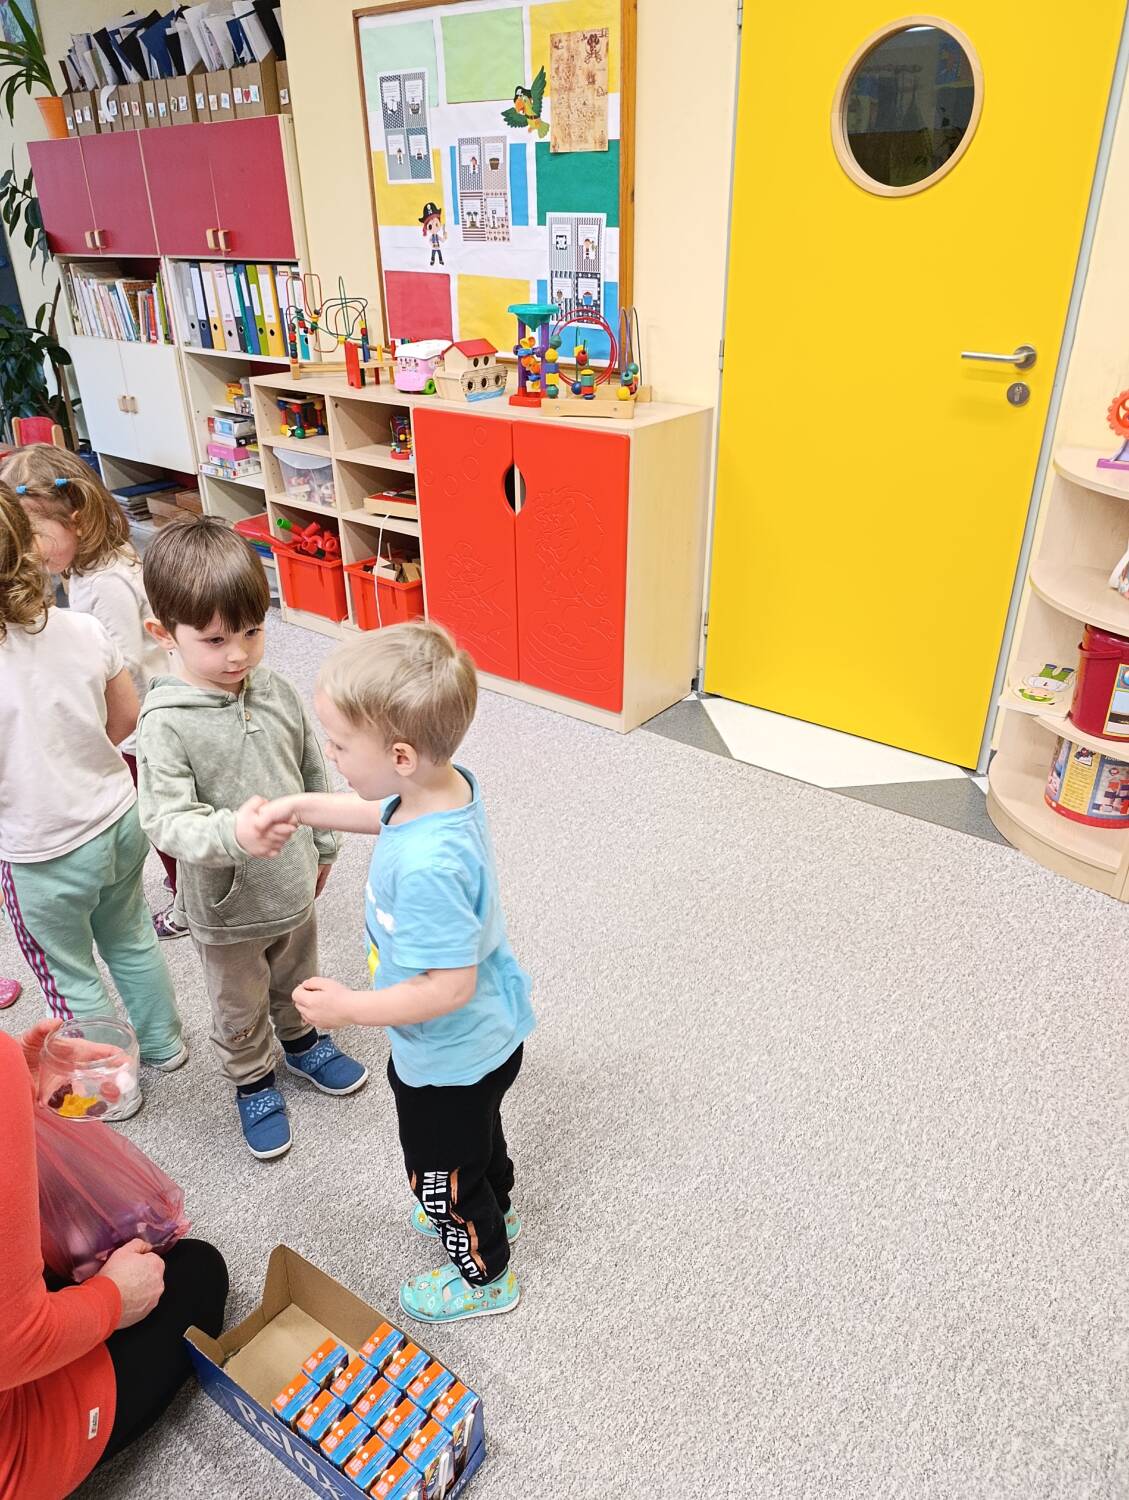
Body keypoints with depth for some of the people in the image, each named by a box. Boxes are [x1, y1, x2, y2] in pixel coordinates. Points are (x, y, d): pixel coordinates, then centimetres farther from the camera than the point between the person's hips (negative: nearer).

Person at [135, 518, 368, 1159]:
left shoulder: (278, 691, -10)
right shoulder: (168, 724, -25)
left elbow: (314, 774, 3)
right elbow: (169, 823, -31)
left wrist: (323, 847, 13)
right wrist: (233, 834, -50)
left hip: (294, 888, 4)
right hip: (227, 909, -4)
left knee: (298, 980, 30)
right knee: (241, 1010, 22)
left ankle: (302, 1041, 59)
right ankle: (254, 1081, 49)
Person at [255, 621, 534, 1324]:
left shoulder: (427, 866, -43)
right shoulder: (451, 783, -16)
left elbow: (450, 987, -35)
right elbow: (384, 812, 7)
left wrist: (349, 1007, -25)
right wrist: (303, 807, 1)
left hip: (450, 1059, -8)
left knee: (440, 1174, 22)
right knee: (478, 1134, 36)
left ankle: (486, 1277, 49)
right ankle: (492, 1211, 64)